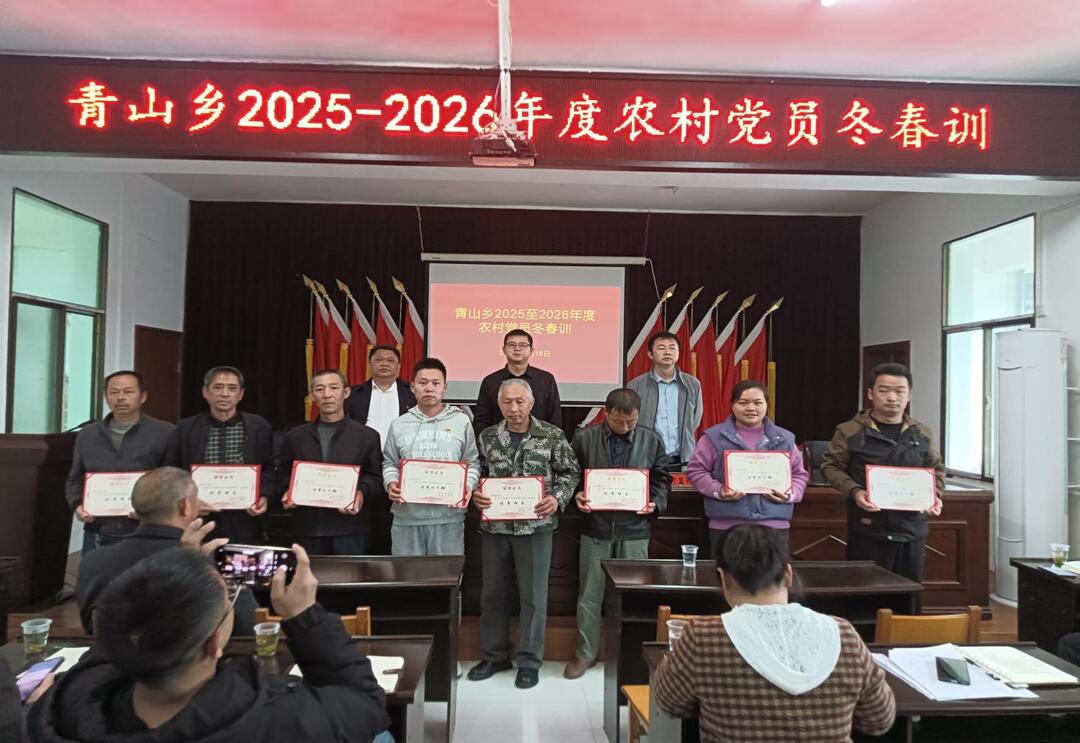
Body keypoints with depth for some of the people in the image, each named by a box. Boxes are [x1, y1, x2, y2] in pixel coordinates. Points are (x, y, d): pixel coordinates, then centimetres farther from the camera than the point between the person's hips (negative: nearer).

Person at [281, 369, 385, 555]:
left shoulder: (368, 436, 5)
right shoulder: (295, 437, 13)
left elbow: (377, 478, 3)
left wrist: (362, 493, -15)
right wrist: (288, 494, -4)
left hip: (351, 529, -2)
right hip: (307, 528, 2)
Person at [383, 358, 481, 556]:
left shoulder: (461, 421, 5)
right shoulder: (399, 425, 9)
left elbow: (472, 462, 7)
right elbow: (390, 463, 14)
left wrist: (468, 486, -10)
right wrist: (391, 484, -5)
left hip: (448, 516, -1)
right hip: (407, 515, 2)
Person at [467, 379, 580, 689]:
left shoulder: (553, 436, -3)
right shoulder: (487, 437, 4)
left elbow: (570, 472, 1)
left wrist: (557, 498, -15)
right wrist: (475, 494, -10)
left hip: (535, 525, -2)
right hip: (494, 526, 3)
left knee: (533, 595, 6)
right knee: (492, 593, 12)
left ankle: (529, 661, 20)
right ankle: (494, 655, 29)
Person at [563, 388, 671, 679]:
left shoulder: (651, 440, 2)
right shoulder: (584, 438, -1)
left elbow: (662, 478, 9)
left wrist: (656, 502, -7)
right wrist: (577, 495, -13)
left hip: (634, 529, 1)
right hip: (595, 527, 0)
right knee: (590, 594, 8)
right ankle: (586, 653, 23)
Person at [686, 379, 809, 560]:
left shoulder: (784, 438, 12)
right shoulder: (714, 436, 3)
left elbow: (799, 474, 16)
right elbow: (695, 470, 4)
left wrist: (791, 494, -3)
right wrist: (717, 491, -12)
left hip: (774, 525, 2)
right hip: (726, 526, -2)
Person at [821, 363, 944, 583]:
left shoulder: (922, 433, 9)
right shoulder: (850, 431, -4)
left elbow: (937, 468, 20)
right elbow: (831, 466, -1)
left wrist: (935, 493, 1)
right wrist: (854, 491, -16)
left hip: (912, 531, 4)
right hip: (868, 531, -4)